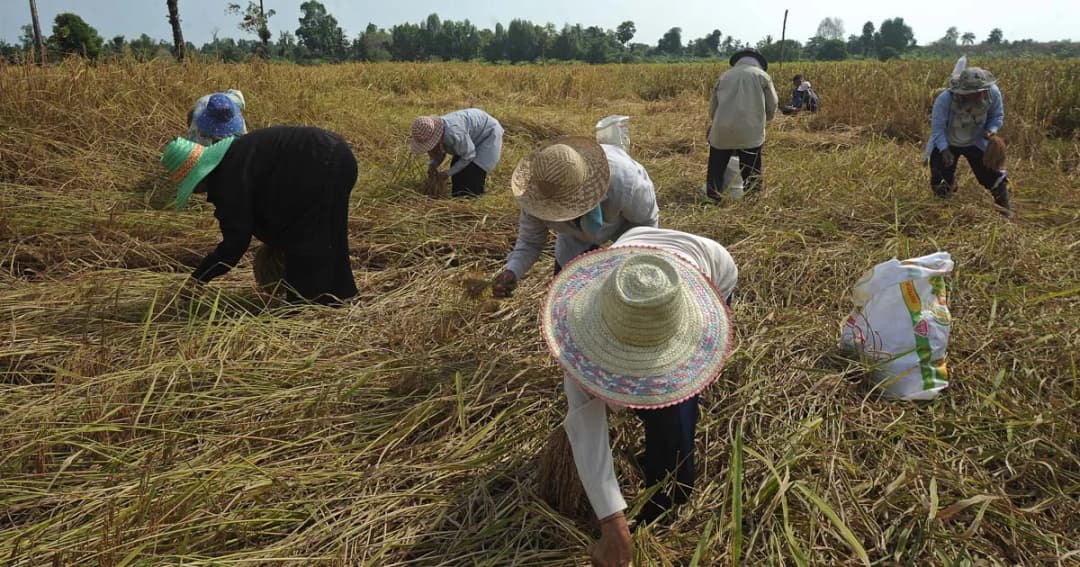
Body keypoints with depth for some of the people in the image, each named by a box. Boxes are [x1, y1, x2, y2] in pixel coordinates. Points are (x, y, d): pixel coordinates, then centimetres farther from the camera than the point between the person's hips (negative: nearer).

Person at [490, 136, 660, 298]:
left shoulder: (622, 181, -45)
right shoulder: (538, 191, -37)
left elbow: (646, 219, -23)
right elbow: (529, 243, -23)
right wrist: (511, 272, -42)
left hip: (628, 219, -2)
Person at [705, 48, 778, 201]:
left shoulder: (725, 75, 18)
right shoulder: (762, 75, 10)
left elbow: (712, 104, 21)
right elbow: (772, 106, 9)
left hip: (722, 130, 2)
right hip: (750, 132, -2)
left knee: (716, 169, 16)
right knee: (751, 172, 9)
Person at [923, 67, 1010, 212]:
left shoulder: (993, 93, -24)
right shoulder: (945, 99, -35)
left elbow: (997, 116, -6)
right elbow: (937, 127, -25)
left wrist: (992, 130, -26)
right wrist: (944, 149, -36)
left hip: (976, 143, 2)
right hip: (946, 143, -2)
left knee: (992, 177, 1)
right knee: (940, 182, 3)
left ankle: (1004, 212, 22)